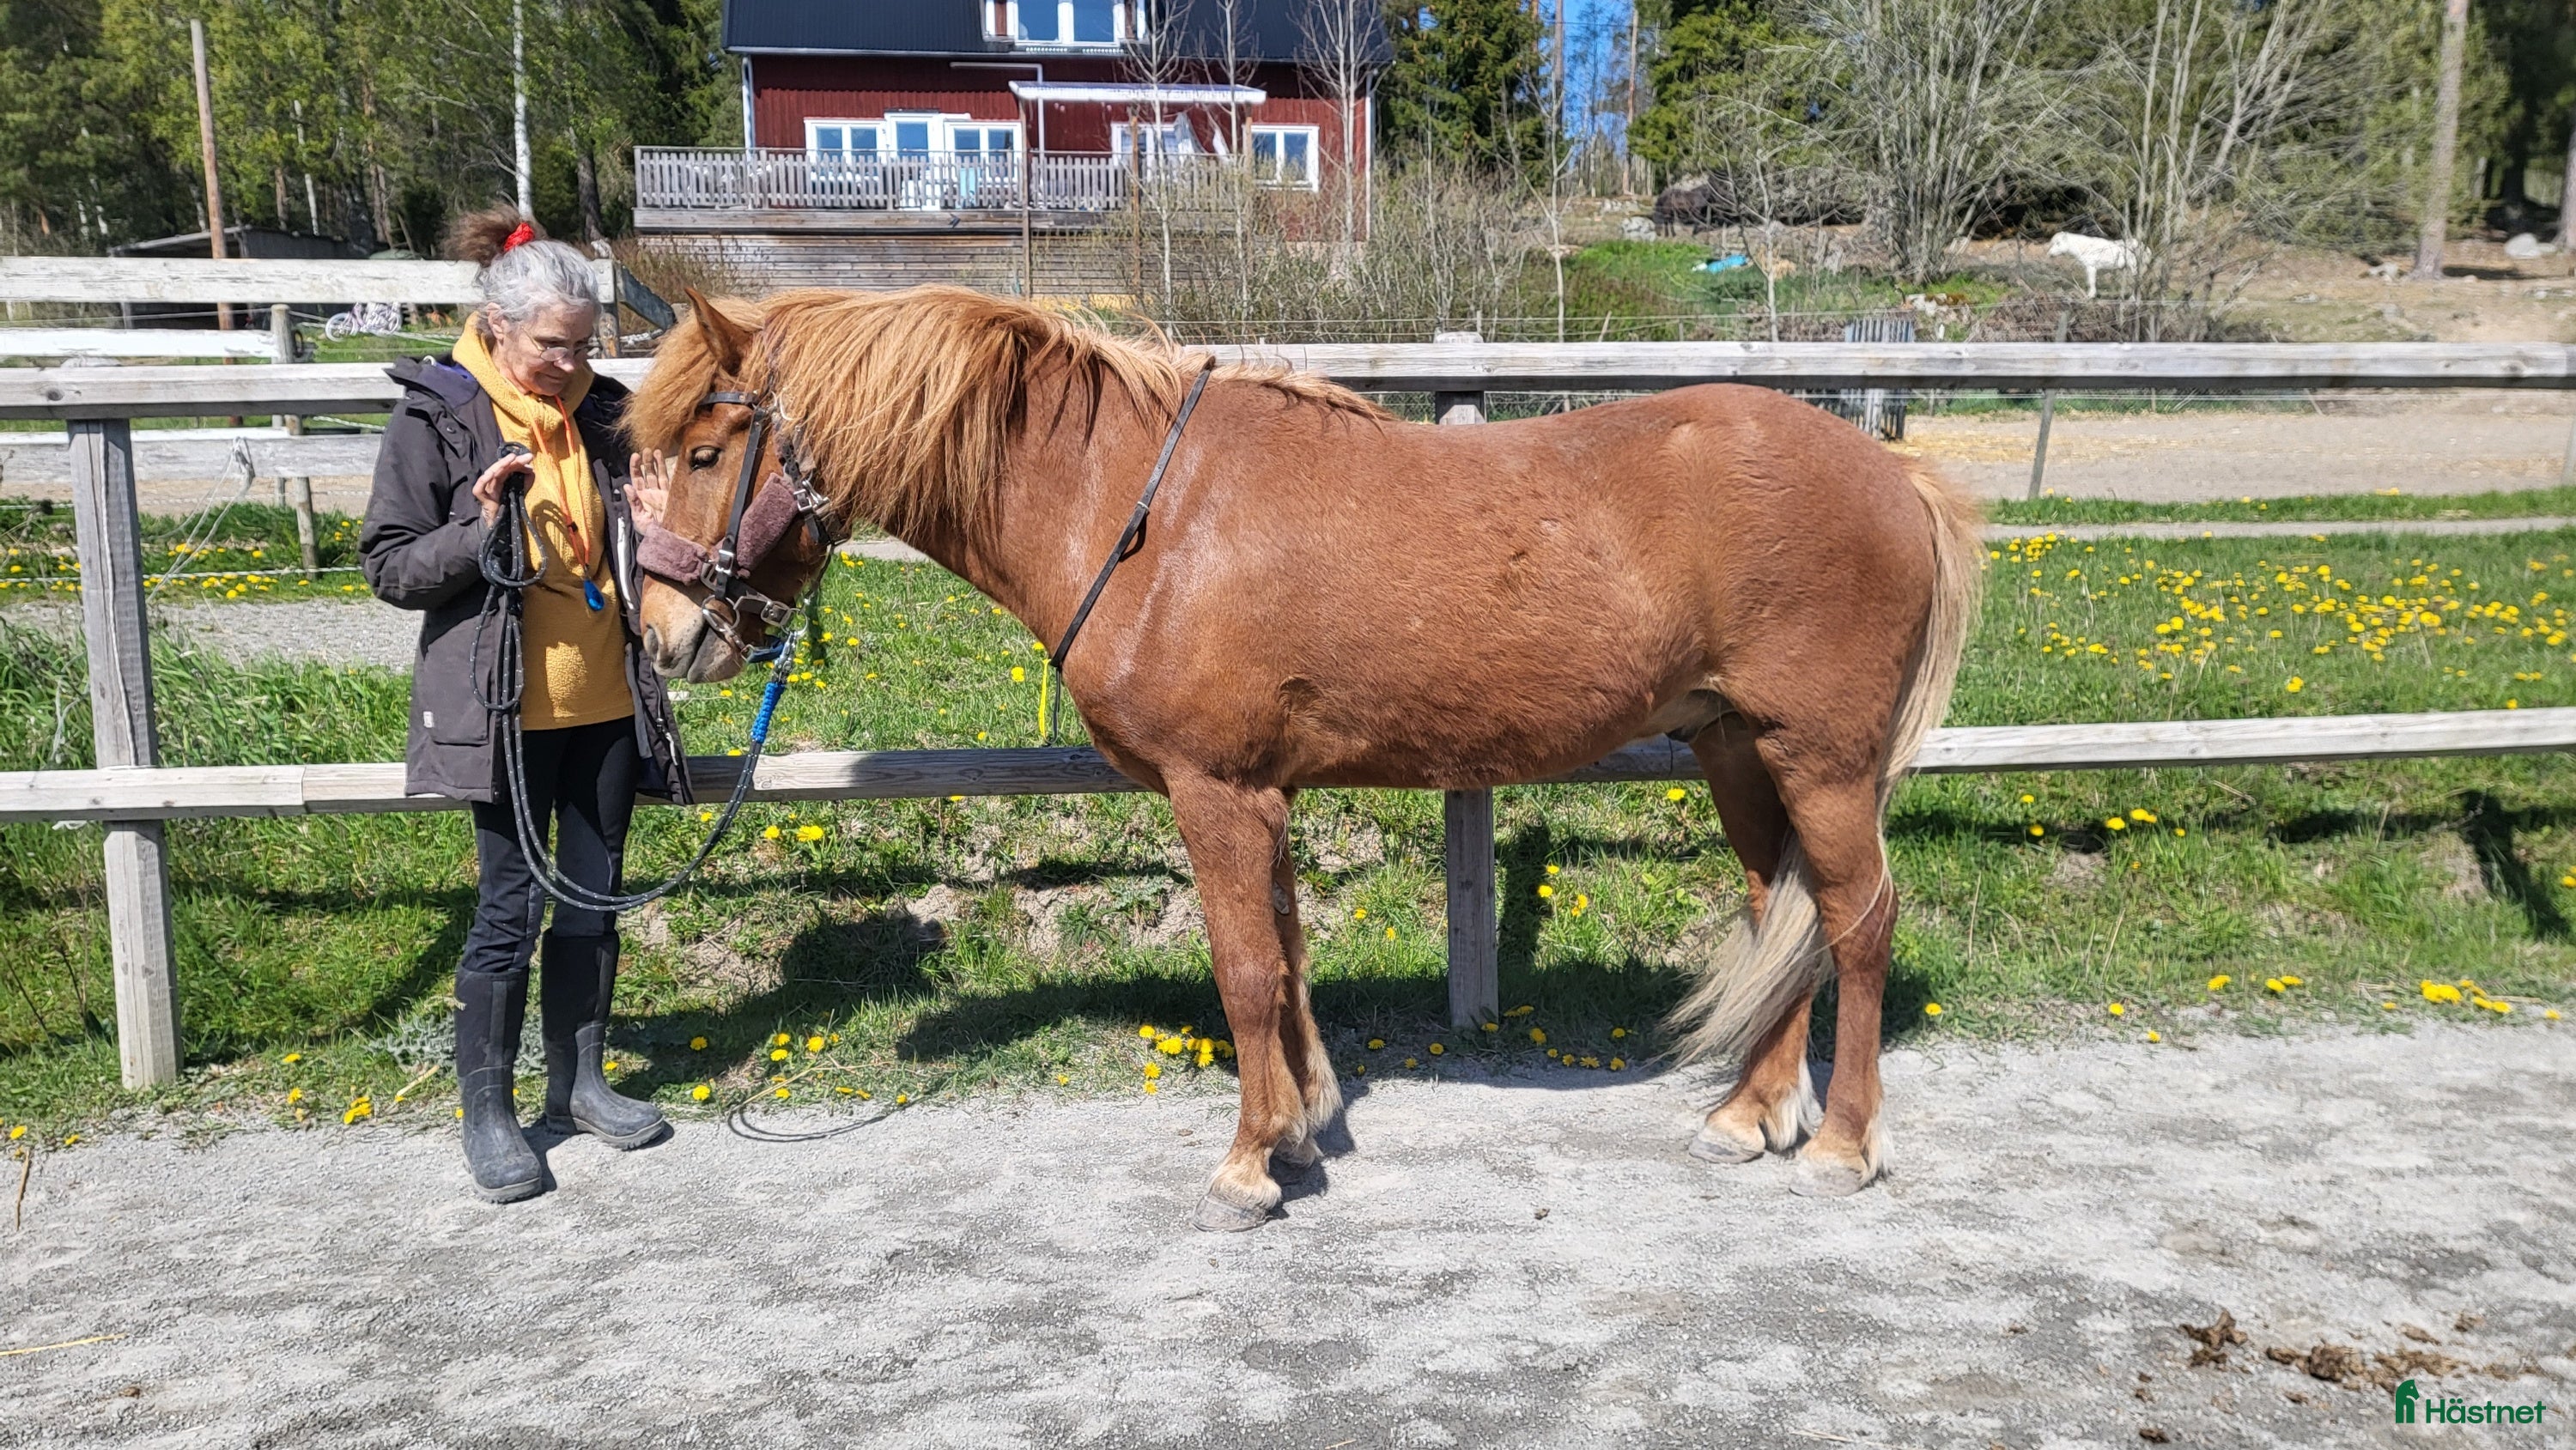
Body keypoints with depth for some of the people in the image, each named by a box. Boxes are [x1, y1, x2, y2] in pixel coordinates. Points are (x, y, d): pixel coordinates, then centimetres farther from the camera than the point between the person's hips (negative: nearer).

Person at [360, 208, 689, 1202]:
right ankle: (487, 1110, 16)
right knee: (513, 905, 1)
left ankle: (577, 1082, 29)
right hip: (506, 708, -5)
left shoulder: (603, 412, 6)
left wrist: (653, 530, -4)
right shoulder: (438, 418, -7)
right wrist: (480, 530, -22)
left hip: (608, 703, 5)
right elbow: (390, 568, -6)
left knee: (595, 896, 13)